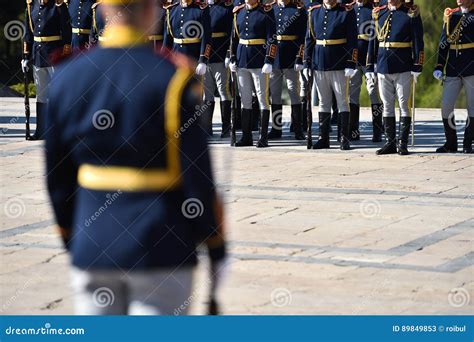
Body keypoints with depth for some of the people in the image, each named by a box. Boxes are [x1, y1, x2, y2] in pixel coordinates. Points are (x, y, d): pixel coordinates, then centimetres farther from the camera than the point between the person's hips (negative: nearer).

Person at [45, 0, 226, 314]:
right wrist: (217, 247, -1)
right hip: (160, 248, -4)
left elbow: (58, 176, 8)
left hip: (92, 246, 4)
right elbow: (198, 171, -11)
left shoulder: (68, 76, 2)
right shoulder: (173, 77, -12)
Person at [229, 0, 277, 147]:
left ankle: (263, 138, 4)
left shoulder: (266, 12, -6)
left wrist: (269, 62, -16)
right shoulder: (238, 12, 10)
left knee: (263, 98, 0)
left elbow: (271, 39, -10)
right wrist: (232, 59, 10)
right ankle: (246, 137, 15)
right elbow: (234, 37, 15)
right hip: (242, 61, 5)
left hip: (259, 62, -5)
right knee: (245, 99, 9)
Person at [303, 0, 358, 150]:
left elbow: (352, 40, -6)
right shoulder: (314, 12, 9)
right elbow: (309, 39, 12)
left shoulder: (347, 12, -3)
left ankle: (344, 139, 5)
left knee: (342, 101, 1)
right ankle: (323, 139, 13)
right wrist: (307, 63, 7)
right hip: (319, 64, 4)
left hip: (339, 64, -4)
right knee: (323, 102, 9)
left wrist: (351, 65, -12)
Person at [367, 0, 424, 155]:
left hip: (403, 68, -4)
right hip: (383, 67, 4)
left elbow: (418, 42, -3)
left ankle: (402, 144, 3)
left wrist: (417, 67, -9)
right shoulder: (378, 13, 10)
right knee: (387, 105, 7)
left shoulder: (411, 13, -2)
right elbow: (373, 41, 13)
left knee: (403, 104, -1)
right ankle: (390, 142, 13)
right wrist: (370, 67, 9)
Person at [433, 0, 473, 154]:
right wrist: (439, 67, 6)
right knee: (446, 106, -1)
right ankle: (451, 143, 12)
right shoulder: (450, 16, 11)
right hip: (453, 70, 3)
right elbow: (443, 43, 13)